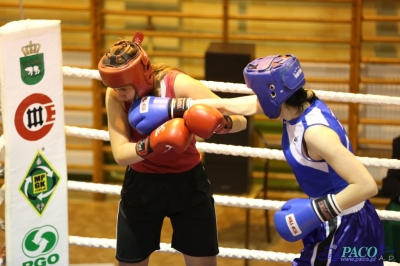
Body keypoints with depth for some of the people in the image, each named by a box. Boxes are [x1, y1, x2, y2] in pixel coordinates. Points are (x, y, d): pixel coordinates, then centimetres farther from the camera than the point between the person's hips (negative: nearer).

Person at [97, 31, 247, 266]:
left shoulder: (178, 84, -23)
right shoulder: (115, 95, -16)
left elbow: (240, 121, -25)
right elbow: (120, 154, -23)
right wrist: (152, 144, -44)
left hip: (188, 183, -2)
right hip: (141, 186, 2)